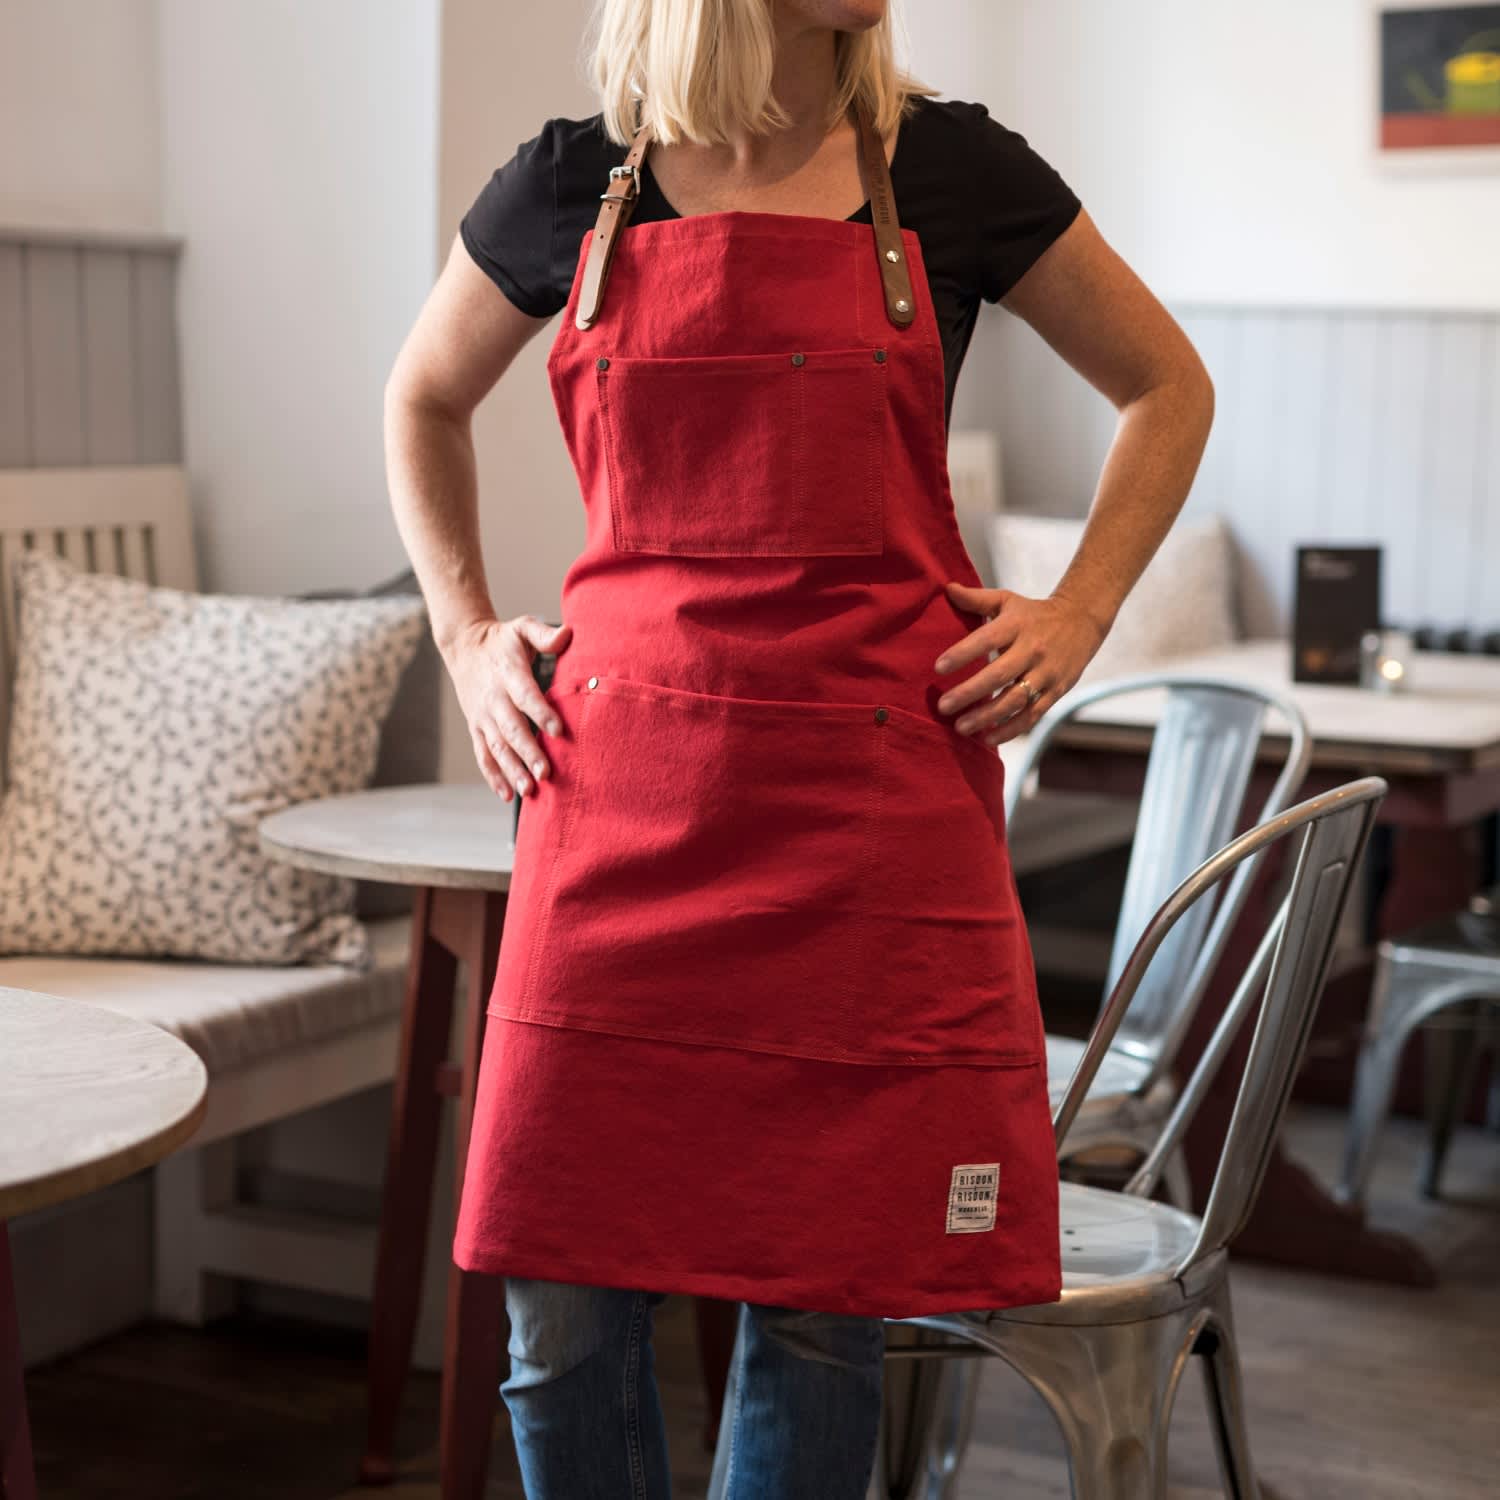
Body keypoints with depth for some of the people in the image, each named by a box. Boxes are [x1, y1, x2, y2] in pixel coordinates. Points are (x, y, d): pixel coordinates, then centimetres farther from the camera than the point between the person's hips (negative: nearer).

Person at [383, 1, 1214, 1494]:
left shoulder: (948, 168, 4)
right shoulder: (571, 186, 6)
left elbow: (1167, 387, 16)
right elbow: (423, 400, 24)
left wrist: (1076, 617, 6)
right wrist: (465, 634, 13)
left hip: (876, 801, 0)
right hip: (621, 790, 1)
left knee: (818, 1306, 3)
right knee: (562, 1311, 2)